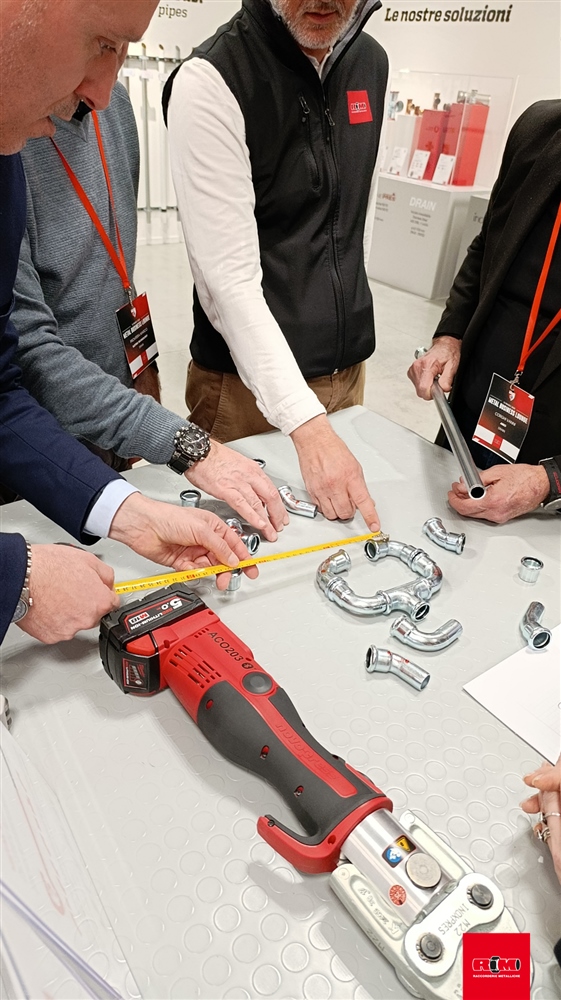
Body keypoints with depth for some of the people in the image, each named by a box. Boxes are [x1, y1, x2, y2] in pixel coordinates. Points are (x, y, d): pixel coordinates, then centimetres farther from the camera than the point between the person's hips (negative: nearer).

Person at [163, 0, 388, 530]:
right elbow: (229, 279, -23)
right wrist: (308, 425, -29)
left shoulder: (371, 62, 5)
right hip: (249, 379, -6)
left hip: (349, 365, 6)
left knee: (331, 532, 20)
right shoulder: (212, 79, -16)